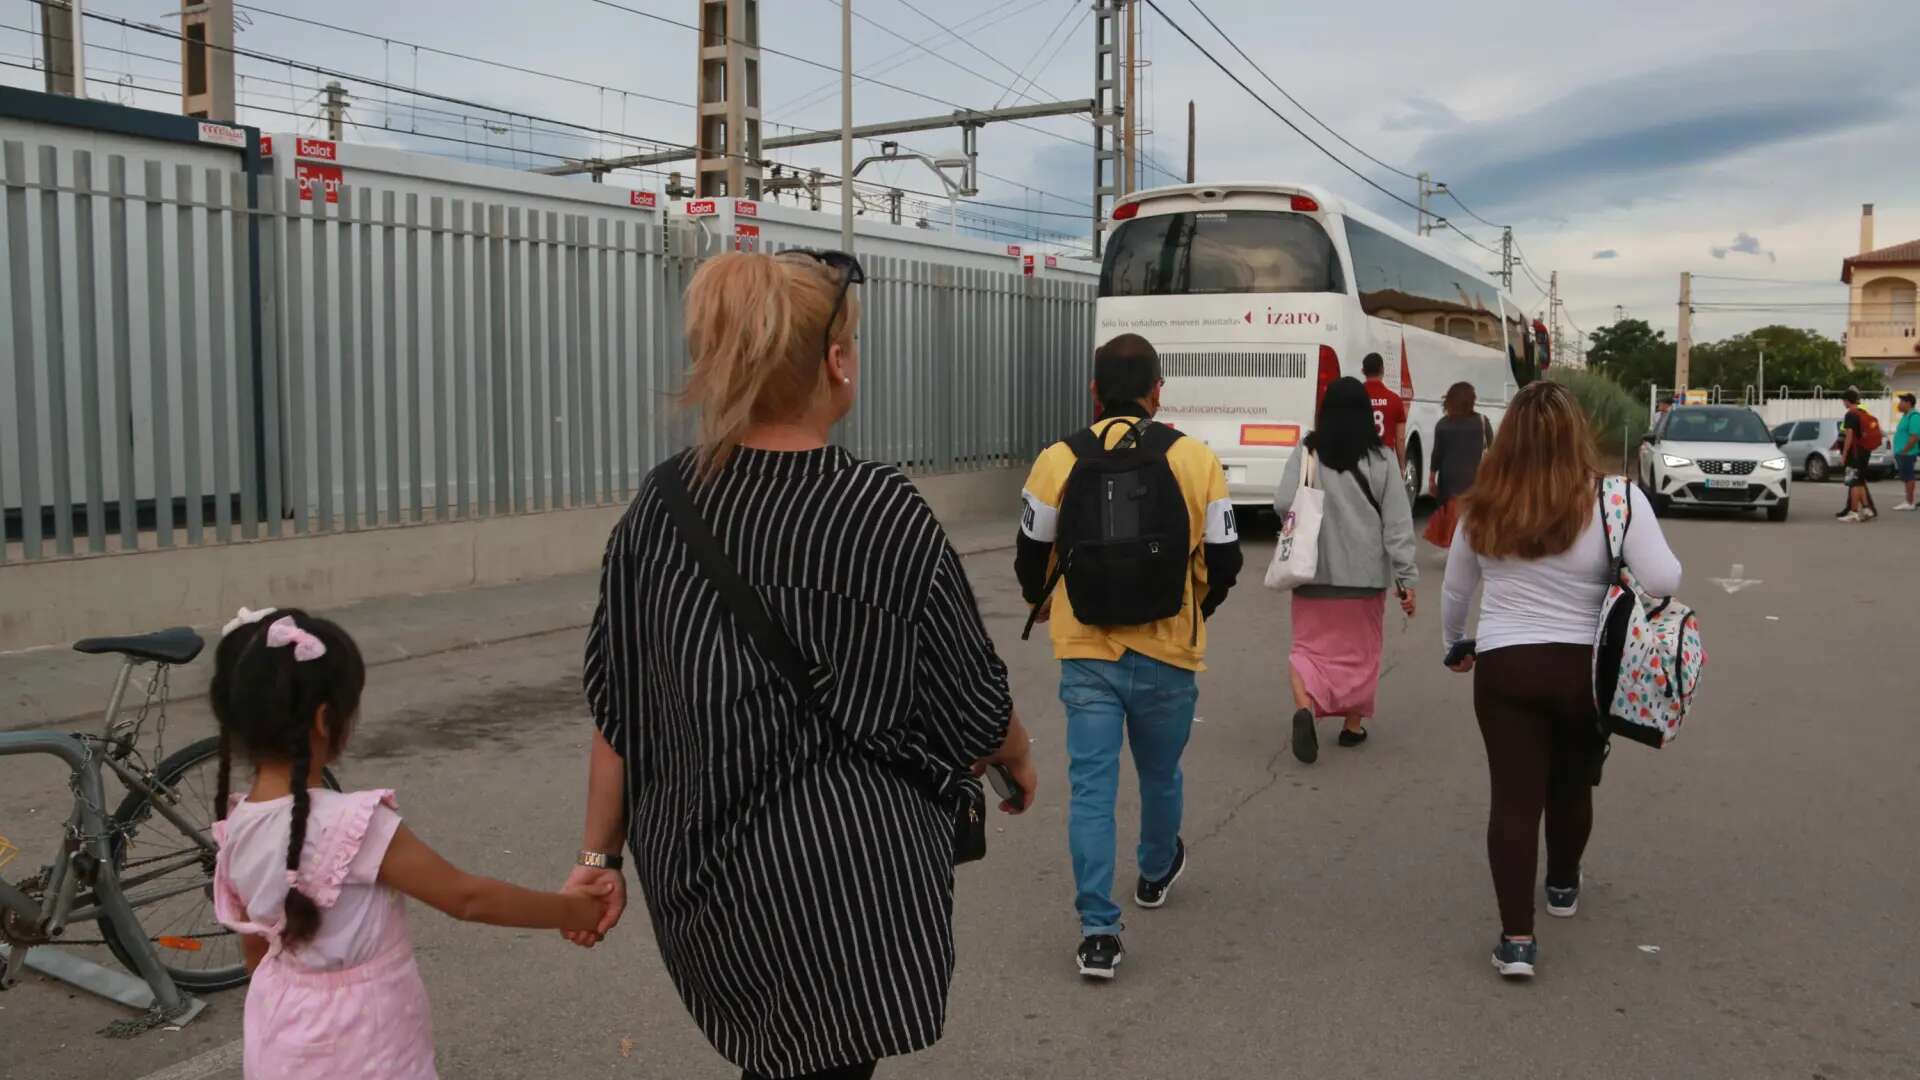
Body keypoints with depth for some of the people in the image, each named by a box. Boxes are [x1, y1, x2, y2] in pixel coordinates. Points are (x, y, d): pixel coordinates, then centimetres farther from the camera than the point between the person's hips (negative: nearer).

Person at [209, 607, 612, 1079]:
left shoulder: (236, 828, -6)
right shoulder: (349, 824, -28)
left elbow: (255, 946, 7)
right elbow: (466, 897, -22)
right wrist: (566, 909, -11)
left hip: (281, 1034, 7)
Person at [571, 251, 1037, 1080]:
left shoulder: (660, 506, -4)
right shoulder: (883, 514, -17)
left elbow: (617, 709, 1)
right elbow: (973, 701, -6)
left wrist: (600, 854, 11)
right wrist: (1018, 759, 15)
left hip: (693, 871, 5)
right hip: (844, 877, -4)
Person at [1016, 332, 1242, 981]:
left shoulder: (1059, 460, -6)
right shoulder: (1195, 459, -5)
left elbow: (1031, 555, 2)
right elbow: (1224, 560, 0)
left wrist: (1042, 600, 25)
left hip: (1086, 653, -1)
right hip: (1168, 653, 1)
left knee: (1091, 788, 4)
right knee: (1160, 776, 23)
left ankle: (1098, 931, -1)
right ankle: (1156, 874, 47)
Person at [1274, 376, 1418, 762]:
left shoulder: (1306, 454, -6)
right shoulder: (1380, 459, -4)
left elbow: (1283, 505, -12)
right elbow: (1397, 523, -5)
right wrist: (1406, 578, -2)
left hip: (1314, 572, 0)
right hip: (1366, 574, 1)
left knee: (1310, 646, 8)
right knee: (1361, 650, 17)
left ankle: (1304, 708, -17)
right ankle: (1353, 724, 25)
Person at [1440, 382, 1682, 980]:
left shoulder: (1483, 507, -1)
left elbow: (1454, 590, 11)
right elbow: (1664, 582, -15)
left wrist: (1454, 643, 29)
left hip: (1504, 666, 0)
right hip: (1585, 666, 0)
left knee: (1514, 796, 3)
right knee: (1572, 783, 22)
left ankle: (1516, 937, -1)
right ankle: (1563, 887, 44)